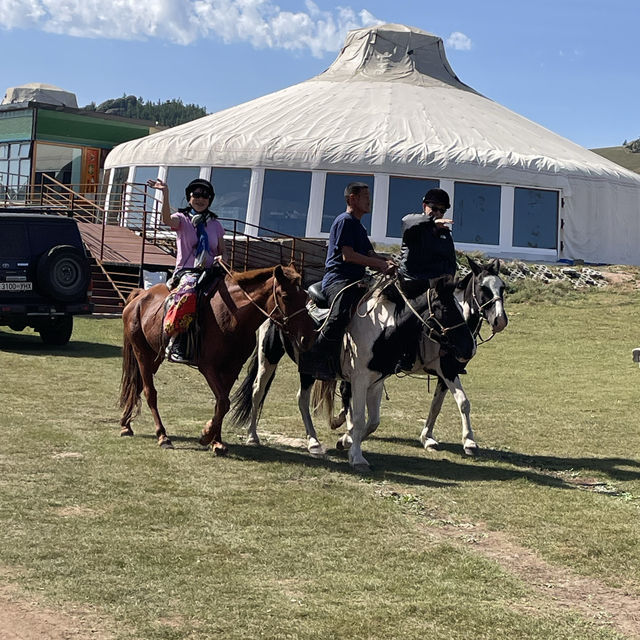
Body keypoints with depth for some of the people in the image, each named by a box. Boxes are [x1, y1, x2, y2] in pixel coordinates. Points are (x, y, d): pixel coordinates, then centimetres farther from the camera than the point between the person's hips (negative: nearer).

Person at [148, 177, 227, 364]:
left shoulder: (215, 225, 20)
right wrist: (165, 194, -31)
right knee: (188, 295, -37)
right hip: (186, 272, -4)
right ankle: (176, 346, -36)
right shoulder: (182, 219, 8)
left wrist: (221, 258, -3)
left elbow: (222, 251, 23)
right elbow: (167, 219, -16)